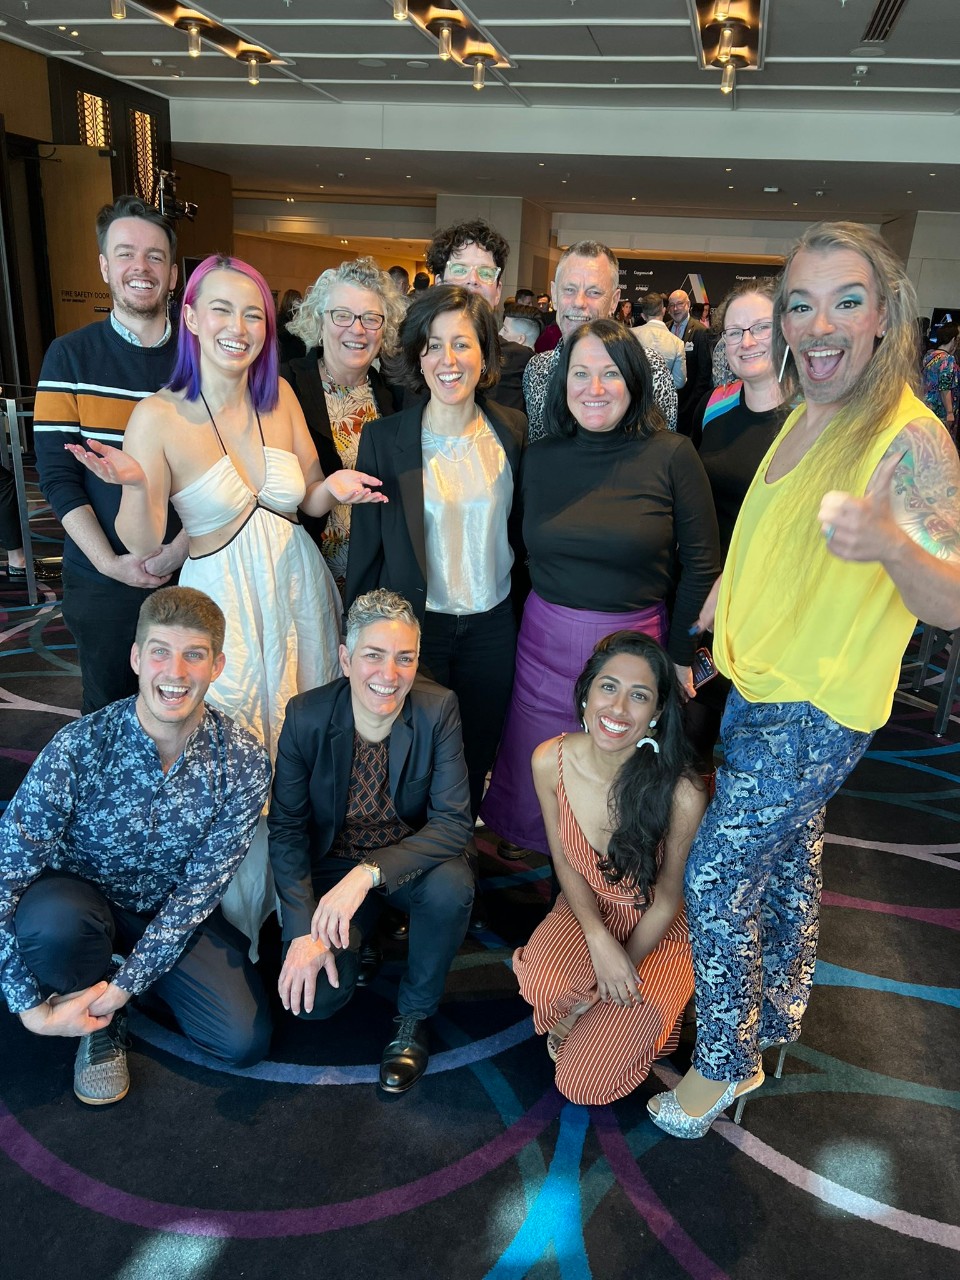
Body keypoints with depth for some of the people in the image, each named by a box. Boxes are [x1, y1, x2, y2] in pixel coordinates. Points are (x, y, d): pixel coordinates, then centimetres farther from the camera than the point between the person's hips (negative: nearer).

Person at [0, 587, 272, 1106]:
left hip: (175, 911, 2)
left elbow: (201, 886, -15)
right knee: (50, 919, -36)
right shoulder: (77, 748, -26)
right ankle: (102, 1027, -2)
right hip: (79, 901, -1)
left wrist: (125, 984, -20)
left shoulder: (243, 762, -20)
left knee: (245, 1040, -12)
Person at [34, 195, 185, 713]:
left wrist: (182, 547, -14)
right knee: (108, 709, 14)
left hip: (190, 572, 1)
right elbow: (57, 475, -5)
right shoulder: (69, 356, -1)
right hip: (101, 579, 0)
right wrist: (110, 562, -14)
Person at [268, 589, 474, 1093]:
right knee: (315, 996, -19)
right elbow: (287, 829, -10)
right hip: (333, 861, 0)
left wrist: (369, 873, -36)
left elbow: (453, 822, -22)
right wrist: (303, 931, -19)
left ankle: (414, 1014, -3)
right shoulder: (306, 716, -16)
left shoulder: (438, 709, -18)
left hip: (409, 860, 0)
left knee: (451, 887, -33)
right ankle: (359, 935, 18)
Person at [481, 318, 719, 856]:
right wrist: (508, 626, 6)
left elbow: (701, 564, -5)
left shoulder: (672, 455, -9)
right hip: (545, 639, 3)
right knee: (534, 771, 14)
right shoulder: (540, 458, 2)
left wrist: (681, 655, -4)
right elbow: (524, 551, 10)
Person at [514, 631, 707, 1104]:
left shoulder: (682, 794, -30)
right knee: (544, 986, -31)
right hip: (585, 910, 3)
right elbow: (564, 861, -5)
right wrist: (599, 940, -18)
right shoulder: (550, 761, -19)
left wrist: (621, 970, -9)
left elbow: (667, 900, -14)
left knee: (585, 1084, -10)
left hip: (657, 933, -2)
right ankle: (576, 1012, 6)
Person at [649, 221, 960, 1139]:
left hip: (818, 710, -8)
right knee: (787, 853, 23)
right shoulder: (805, 417, 4)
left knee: (717, 874, -2)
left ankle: (726, 1060, 21)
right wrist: (706, 623, 15)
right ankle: (780, 1009, 45)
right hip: (761, 686, 8)